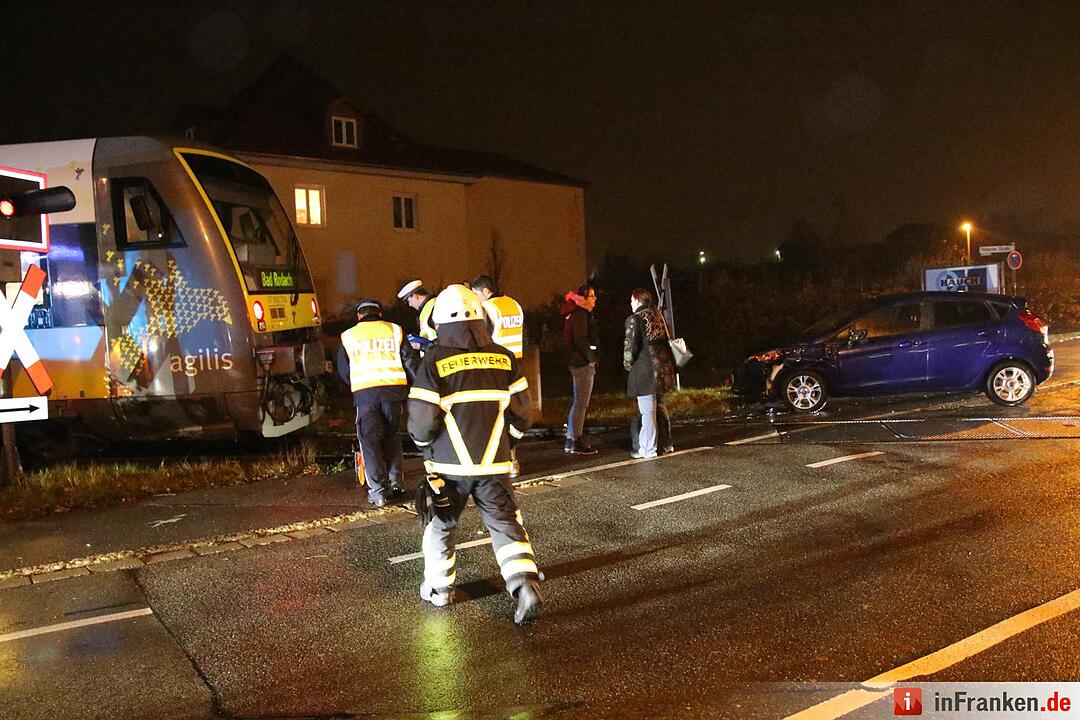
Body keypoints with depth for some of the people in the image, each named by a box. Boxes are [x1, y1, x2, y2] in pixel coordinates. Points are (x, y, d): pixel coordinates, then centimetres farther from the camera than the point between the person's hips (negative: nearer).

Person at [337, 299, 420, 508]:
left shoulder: (348, 336, 13)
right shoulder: (394, 330, 12)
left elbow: (343, 371, 20)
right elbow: (411, 362, 8)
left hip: (364, 393, -1)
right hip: (394, 389, 1)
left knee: (370, 440, 4)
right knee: (392, 438, 16)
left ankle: (377, 491, -1)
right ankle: (395, 484, 16)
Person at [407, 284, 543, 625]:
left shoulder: (434, 362, -11)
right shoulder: (504, 358, -1)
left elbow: (421, 423, -11)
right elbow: (522, 415, 2)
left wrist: (424, 443, 10)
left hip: (449, 465, -1)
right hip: (493, 464, 2)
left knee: (441, 524, 18)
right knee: (506, 525, 7)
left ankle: (438, 588, 31)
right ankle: (526, 587, -7)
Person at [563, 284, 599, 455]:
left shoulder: (577, 313, 19)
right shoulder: (580, 314, -12)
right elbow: (580, 340, -20)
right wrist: (591, 358, -13)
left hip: (578, 363, 11)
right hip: (583, 363, -11)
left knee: (578, 403, 14)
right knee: (581, 403, -8)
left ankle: (571, 441, 17)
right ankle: (577, 442, -7)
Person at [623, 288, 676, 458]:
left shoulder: (634, 319, -10)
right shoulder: (658, 316, 12)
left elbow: (630, 345, -14)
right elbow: (666, 340, 14)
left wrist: (627, 364, 2)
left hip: (644, 370, -7)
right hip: (662, 366, 8)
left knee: (647, 410, -4)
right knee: (660, 407, 17)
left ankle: (648, 449, 0)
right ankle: (667, 444, 23)